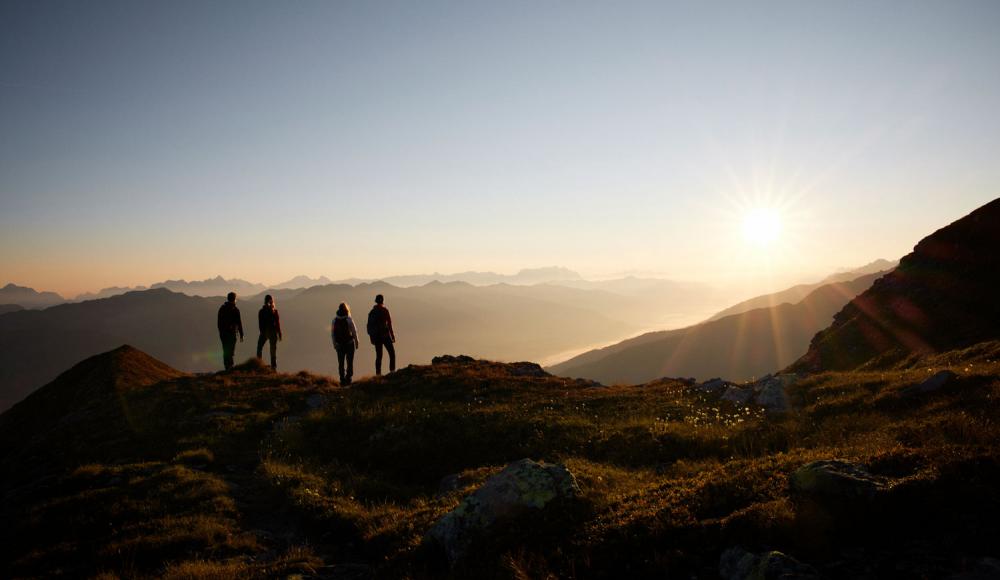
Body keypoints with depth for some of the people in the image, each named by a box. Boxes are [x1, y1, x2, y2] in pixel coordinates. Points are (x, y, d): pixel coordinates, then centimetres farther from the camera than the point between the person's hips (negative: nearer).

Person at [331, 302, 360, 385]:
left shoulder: (335, 320, -1)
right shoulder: (349, 319, -12)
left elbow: (332, 333, 4)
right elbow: (354, 332, -9)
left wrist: (334, 344, 12)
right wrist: (356, 342, 2)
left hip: (339, 345, 3)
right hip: (349, 343, -3)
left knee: (341, 362, 12)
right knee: (350, 362, 6)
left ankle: (342, 379, 12)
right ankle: (348, 378, 0)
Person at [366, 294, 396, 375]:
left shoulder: (371, 312, 6)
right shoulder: (384, 310, -8)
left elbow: (369, 326, 10)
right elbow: (389, 324, -11)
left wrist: (371, 337, 17)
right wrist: (392, 335, -6)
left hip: (376, 337, 5)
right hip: (385, 335, -5)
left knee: (378, 355, 10)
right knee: (392, 353, 3)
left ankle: (378, 373, 7)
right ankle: (392, 370, -6)